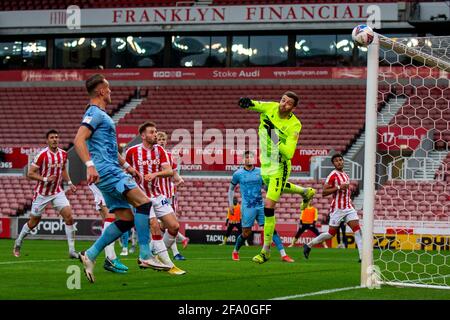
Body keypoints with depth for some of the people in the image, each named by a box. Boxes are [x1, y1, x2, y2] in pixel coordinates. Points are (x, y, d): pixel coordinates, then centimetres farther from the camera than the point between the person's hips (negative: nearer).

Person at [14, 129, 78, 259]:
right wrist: (45, 179, -27)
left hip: (57, 192, 4)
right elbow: (30, 173, -15)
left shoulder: (63, 154, 1)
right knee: (33, 222, 7)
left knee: (69, 217, -13)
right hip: (42, 193, -4)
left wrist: (69, 183, 8)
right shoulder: (42, 155, -17)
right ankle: (17, 244, 32)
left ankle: (72, 251, -8)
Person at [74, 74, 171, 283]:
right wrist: (90, 165, -30)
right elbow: (79, 140, -20)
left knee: (126, 219, 5)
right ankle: (145, 256, -22)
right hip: (106, 171, -10)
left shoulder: (101, 114, 25)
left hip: (112, 172, 10)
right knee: (143, 202, -19)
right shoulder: (95, 113, -7)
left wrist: (127, 166, 31)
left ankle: (90, 255, 4)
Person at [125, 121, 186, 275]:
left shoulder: (159, 150, 3)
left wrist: (155, 174, -24)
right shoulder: (132, 151, -7)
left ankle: (159, 255, 19)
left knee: (174, 226, -1)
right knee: (155, 228, -17)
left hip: (157, 195, 5)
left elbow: (169, 171, -7)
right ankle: (169, 266, -12)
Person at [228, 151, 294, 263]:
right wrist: (230, 204, 6)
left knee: (271, 229, -7)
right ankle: (235, 252, 26)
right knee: (246, 233, -1)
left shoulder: (260, 172, 6)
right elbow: (231, 189, 13)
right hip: (248, 207, -2)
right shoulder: (238, 174, 1)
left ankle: (283, 254, -10)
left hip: (261, 206, 2)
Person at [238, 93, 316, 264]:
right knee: (279, 188, 35)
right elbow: (255, 105, -24)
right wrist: (248, 102, -48)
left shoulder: (294, 125, -20)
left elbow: (289, 153, -26)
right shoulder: (270, 108, -8)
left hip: (279, 168, -6)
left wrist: (274, 136, -36)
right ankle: (306, 192, 63)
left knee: (269, 206, -11)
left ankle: (266, 251, -2)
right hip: (265, 164, 6)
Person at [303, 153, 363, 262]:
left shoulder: (345, 175, 15)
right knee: (331, 233, -1)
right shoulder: (333, 175, -9)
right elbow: (324, 192, -15)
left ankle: (363, 256, -13)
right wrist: (338, 188, -22)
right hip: (337, 209, -7)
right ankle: (308, 245, 18)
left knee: (357, 228, -9)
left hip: (348, 207, 7)